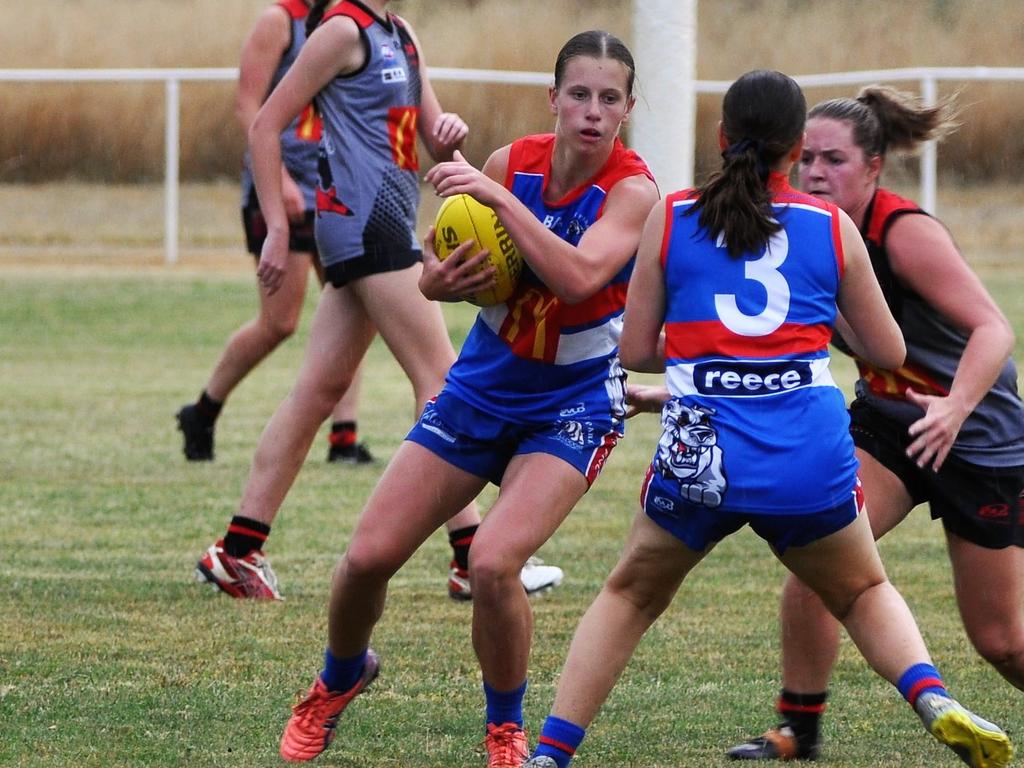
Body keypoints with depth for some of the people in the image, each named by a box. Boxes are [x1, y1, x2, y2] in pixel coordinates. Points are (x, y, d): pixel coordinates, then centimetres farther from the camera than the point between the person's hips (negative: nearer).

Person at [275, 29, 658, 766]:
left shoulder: (633, 191, -18)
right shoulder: (513, 163, -7)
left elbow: (578, 277, -36)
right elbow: (442, 267, 5)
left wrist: (498, 197, -36)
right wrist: (439, 280, -18)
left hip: (571, 408, -4)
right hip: (480, 391, 4)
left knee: (493, 562, -26)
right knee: (369, 557, 1)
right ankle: (338, 683, 35)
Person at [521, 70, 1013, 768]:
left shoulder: (671, 218, 7)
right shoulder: (834, 229, 7)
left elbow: (635, 351, 10)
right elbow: (889, 352, 15)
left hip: (699, 454, 0)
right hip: (813, 461, 0)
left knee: (630, 597, 23)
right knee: (865, 593, 25)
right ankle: (933, 699, -2)